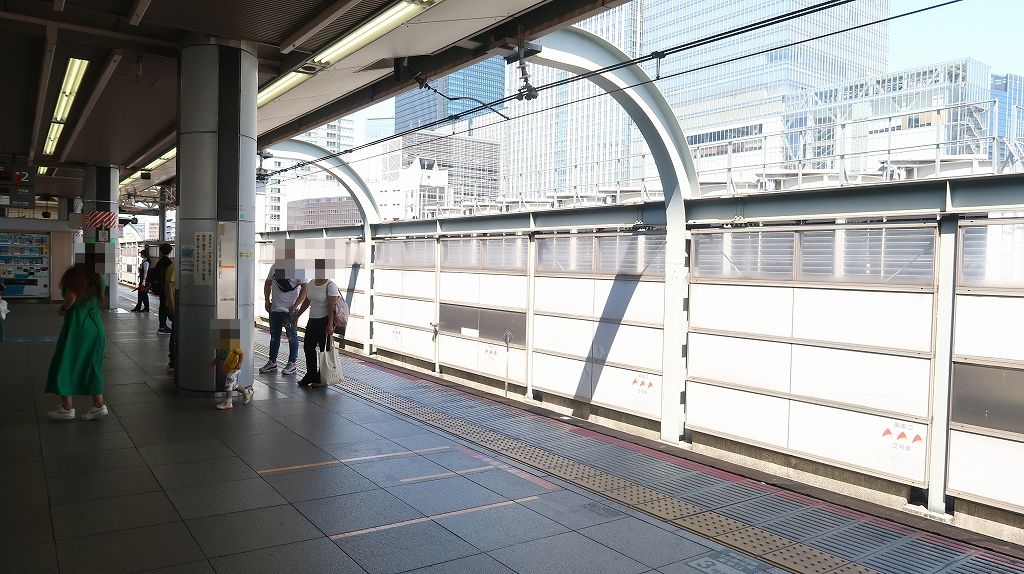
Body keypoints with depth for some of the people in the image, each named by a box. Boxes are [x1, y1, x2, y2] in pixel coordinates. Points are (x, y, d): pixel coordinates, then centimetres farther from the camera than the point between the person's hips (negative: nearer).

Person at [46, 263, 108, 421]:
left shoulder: (74, 274, -10)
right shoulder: (98, 278, 8)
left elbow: (71, 296, -21)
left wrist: (63, 309, -4)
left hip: (76, 326, -6)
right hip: (96, 327, 6)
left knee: (65, 365, 5)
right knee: (92, 366, 14)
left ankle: (67, 408, 5)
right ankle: (98, 404, 13)